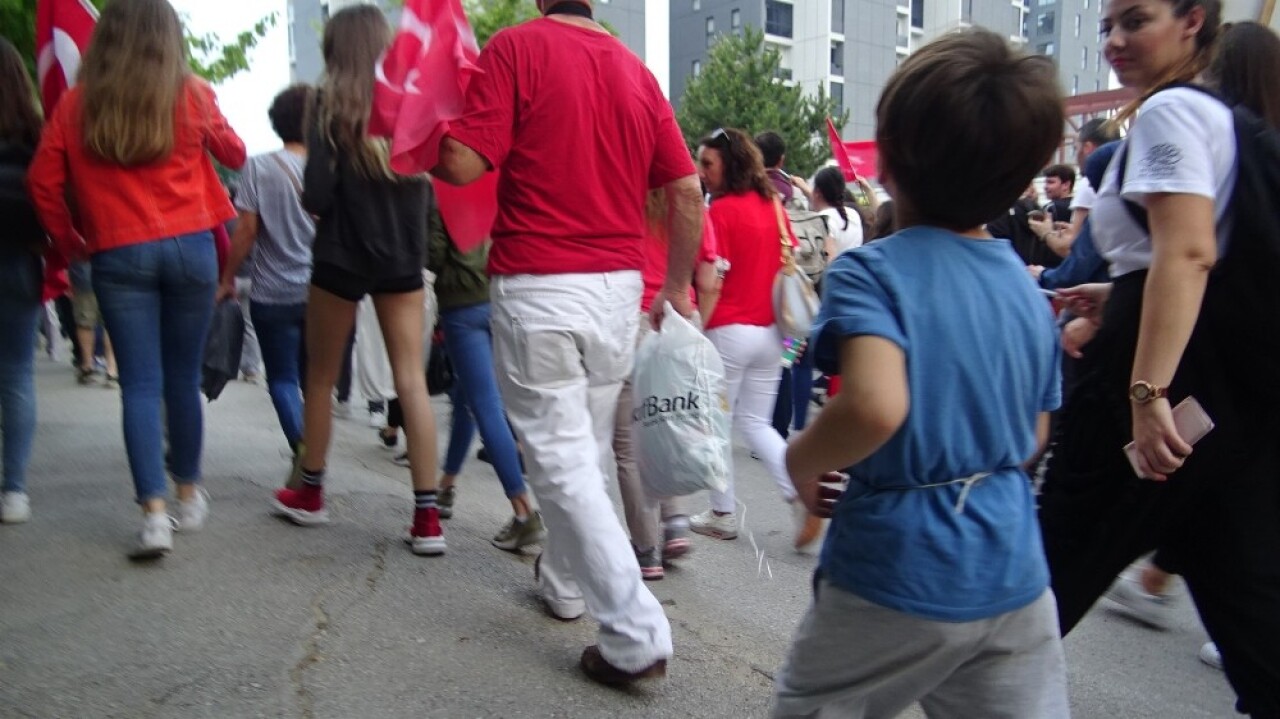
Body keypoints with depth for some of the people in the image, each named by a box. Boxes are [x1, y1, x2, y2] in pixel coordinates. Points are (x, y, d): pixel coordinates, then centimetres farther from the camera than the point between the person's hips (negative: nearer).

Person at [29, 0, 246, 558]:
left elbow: (44, 182, 4)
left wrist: (69, 241, 17)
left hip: (117, 256, 0)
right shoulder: (190, 95, 0)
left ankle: (154, 513, -7)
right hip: (189, 247, 0)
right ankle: (189, 495, 25)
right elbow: (235, 155, 14)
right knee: (183, 379, 11)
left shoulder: (76, 104, 2)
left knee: (140, 385, 2)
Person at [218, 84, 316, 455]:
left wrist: (228, 279, 1)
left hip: (273, 292, -2)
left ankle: (301, 447, -12)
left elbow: (247, 229, -9)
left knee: (282, 377, 8)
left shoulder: (260, 167, -7)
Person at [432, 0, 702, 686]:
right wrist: (678, 284, 18)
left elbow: (463, 163, -13)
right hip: (617, 284, 6)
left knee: (561, 457, 0)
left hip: (536, 286, -5)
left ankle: (636, 632, -3)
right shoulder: (637, 70, 9)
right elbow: (687, 192, 7)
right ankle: (564, 581, 38)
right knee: (587, 447, 20)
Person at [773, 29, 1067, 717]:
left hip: (899, 572, -4)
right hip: (1015, 573, 5)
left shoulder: (872, 270, -15)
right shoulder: (1029, 289, 4)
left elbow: (875, 408, -31)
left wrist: (801, 459, -13)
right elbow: (1033, 438, 11)